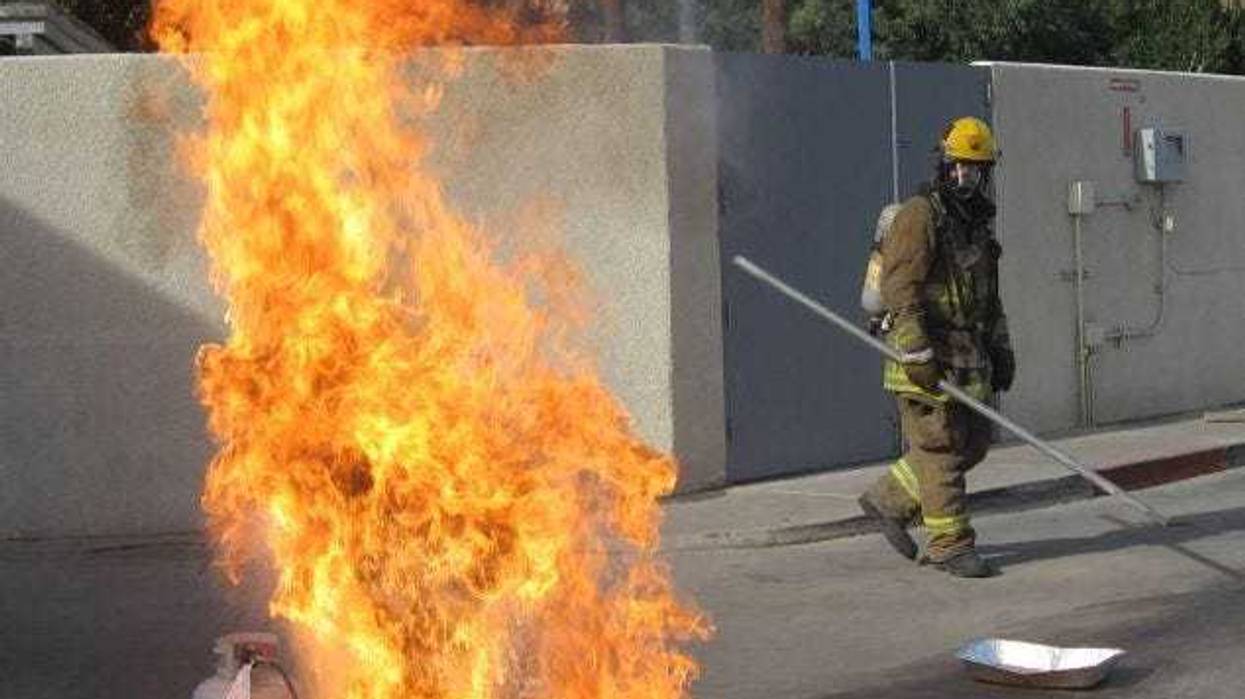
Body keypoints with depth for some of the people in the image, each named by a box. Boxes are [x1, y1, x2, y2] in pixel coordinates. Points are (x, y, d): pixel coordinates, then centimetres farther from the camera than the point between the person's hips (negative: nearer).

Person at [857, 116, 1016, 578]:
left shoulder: (976, 223, 16)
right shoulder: (920, 216, -11)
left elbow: (988, 296, 25)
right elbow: (900, 288, -19)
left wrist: (1000, 351, 22)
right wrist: (918, 355, -25)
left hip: (966, 358, 9)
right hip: (926, 357, -9)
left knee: (972, 442, 11)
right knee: (939, 448, -4)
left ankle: (889, 501, 23)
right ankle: (951, 545, 4)